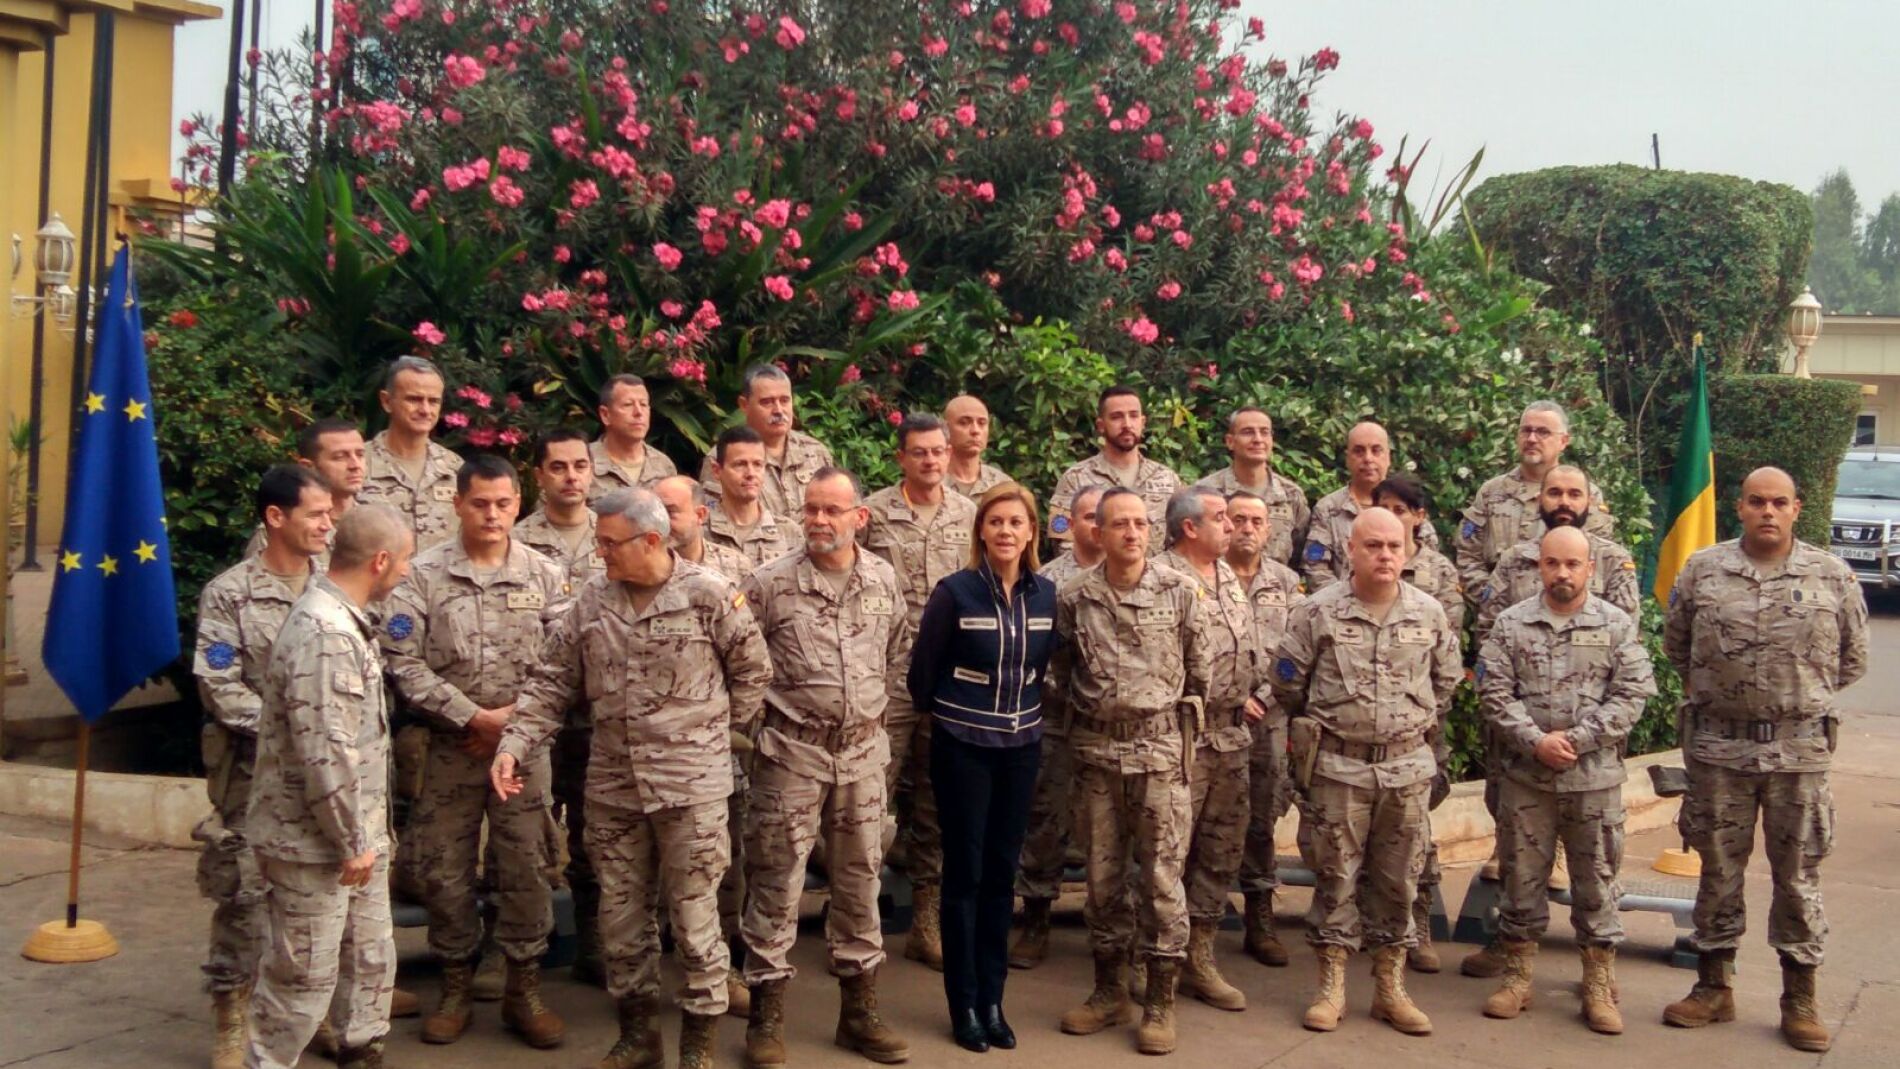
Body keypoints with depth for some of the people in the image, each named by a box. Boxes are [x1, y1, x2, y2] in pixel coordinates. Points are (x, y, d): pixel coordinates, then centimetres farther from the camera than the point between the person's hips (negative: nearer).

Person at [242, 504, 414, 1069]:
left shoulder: (346, 621, 10)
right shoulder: (324, 634, -24)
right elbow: (325, 753, -27)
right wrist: (352, 843, -19)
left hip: (357, 835, 10)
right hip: (314, 842, -10)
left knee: (370, 958, 20)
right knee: (303, 975, 2)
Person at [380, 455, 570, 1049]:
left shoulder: (545, 575, 1)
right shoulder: (423, 575, -3)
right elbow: (401, 662, -9)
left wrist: (517, 716, -12)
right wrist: (471, 716, -14)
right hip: (448, 744, 0)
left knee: (525, 866, 4)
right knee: (445, 868, 6)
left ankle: (523, 990, 17)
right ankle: (456, 984, 23)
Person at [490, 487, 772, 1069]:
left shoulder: (709, 595, -10)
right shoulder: (591, 600, 2)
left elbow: (752, 671, 0)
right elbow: (551, 682, 4)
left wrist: (714, 732, 2)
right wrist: (513, 746, -5)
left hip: (690, 785, -4)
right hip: (612, 785, 4)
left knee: (694, 916, 3)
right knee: (621, 916, 13)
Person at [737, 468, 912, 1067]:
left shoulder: (884, 581, 3)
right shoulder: (770, 583, -9)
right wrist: (756, 724, 0)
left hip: (863, 752, 4)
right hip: (792, 752, -4)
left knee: (859, 881, 11)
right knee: (776, 883, 1)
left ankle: (859, 1012, 23)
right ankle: (766, 1017, 12)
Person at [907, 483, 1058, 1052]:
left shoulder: (1046, 594, 0)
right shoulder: (954, 591, -12)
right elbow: (922, 667, -3)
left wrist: (1028, 712, 12)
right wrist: (941, 712, 8)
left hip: (1021, 747, 4)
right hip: (962, 746, -4)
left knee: (1002, 872, 10)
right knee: (964, 872, 2)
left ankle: (992, 999, 19)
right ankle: (964, 1003, 11)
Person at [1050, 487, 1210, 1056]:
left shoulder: (1180, 591, -4)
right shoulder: (1073, 597, 0)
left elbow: (1199, 668, 6)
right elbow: (1058, 669, 15)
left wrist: (1183, 716, 10)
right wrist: (1078, 710, 11)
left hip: (1160, 746, -2)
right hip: (1097, 749, 2)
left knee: (1161, 876, 0)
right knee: (1102, 874, 10)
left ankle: (1160, 1001, 9)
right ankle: (1110, 989, 23)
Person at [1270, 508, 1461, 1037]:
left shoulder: (1429, 613, 2)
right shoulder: (1318, 612, -7)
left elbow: (1447, 683, 16)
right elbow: (1288, 685, 3)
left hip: (1408, 767, 3)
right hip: (1339, 766, -2)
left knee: (1398, 879, 8)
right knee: (1337, 875, 4)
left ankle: (1390, 987, 19)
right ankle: (1331, 987, 14)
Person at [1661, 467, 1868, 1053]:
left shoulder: (1833, 577, 1)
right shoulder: (1702, 571, 2)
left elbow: (1852, 659, 11)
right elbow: (1675, 645, 14)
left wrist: (1804, 699, 10)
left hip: (1800, 748, 0)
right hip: (1718, 746, 1)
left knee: (1798, 874, 6)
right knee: (1719, 869, 10)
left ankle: (1800, 999, 17)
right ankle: (1714, 987, 22)